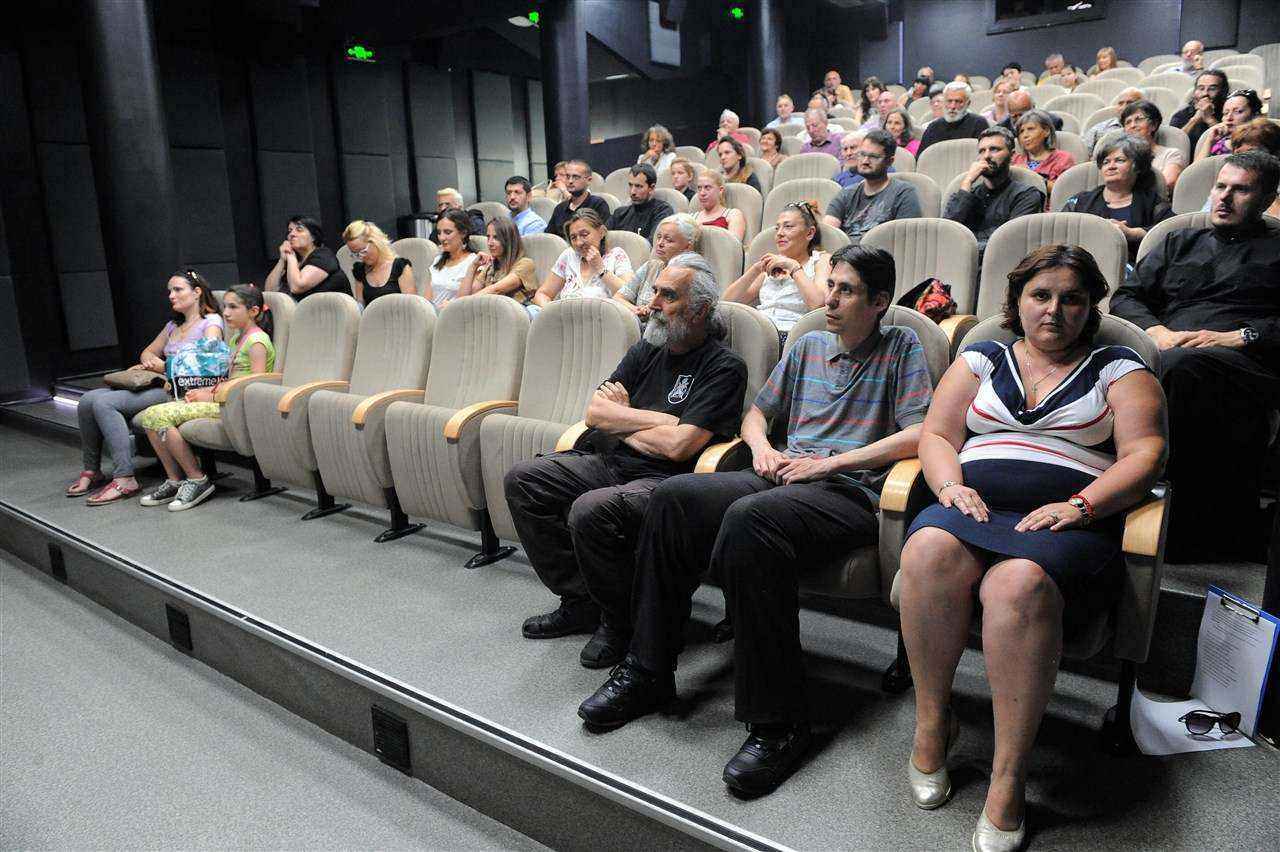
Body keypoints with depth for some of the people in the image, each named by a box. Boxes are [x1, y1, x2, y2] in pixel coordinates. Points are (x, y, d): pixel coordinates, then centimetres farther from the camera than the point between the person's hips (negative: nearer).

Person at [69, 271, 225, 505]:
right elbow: (148, 352, 30)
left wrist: (164, 367, -7)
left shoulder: (211, 322, 0)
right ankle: (91, 470, -1)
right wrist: (149, 362, 6)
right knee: (87, 400, -9)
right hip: (158, 386, 8)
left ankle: (124, 479, -26)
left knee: (104, 402, -24)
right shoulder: (173, 325, 26)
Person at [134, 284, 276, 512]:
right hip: (223, 402, 10)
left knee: (161, 416, -20)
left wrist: (212, 395, -12)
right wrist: (206, 391, 3)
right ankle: (174, 481, 0)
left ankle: (197, 480, -11)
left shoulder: (257, 341, -10)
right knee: (150, 416, -3)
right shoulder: (236, 337, 19)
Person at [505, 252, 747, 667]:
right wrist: (661, 420, -7)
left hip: (665, 480, -8)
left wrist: (620, 420, -2)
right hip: (611, 462, 8)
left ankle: (621, 623, -6)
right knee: (522, 479, -2)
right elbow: (595, 411, 6)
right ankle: (580, 602, 3)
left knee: (591, 509, -34)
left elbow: (679, 445, -19)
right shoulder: (647, 350, 14)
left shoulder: (724, 366, -8)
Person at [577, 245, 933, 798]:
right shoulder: (809, 347, 24)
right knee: (674, 497, -18)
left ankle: (778, 721, -28)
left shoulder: (902, 348, 8)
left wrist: (828, 462, -11)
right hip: (783, 475, 6)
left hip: (850, 489, -6)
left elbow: (919, 435, -6)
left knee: (748, 520, -37)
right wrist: (761, 446, 5)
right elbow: (757, 411, 29)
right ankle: (648, 671, -9)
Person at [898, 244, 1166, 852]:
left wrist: (1080, 505, -13)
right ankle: (932, 722, -17)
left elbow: (1144, 454, 5)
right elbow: (936, 436, 15)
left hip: (1071, 522, -2)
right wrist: (951, 486, -7)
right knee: (930, 549, -35)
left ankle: (1007, 781, -27)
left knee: (1020, 583, -38)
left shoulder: (1119, 369, 18)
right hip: (975, 504, 2)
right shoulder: (981, 359, 23)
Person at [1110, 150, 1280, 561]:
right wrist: (1158, 331, 3)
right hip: (1166, 355, 3)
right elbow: (1124, 297, 22)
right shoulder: (1178, 243, 34)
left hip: (1244, 363, -3)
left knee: (1181, 365, -40)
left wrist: (1237, 336, -6)